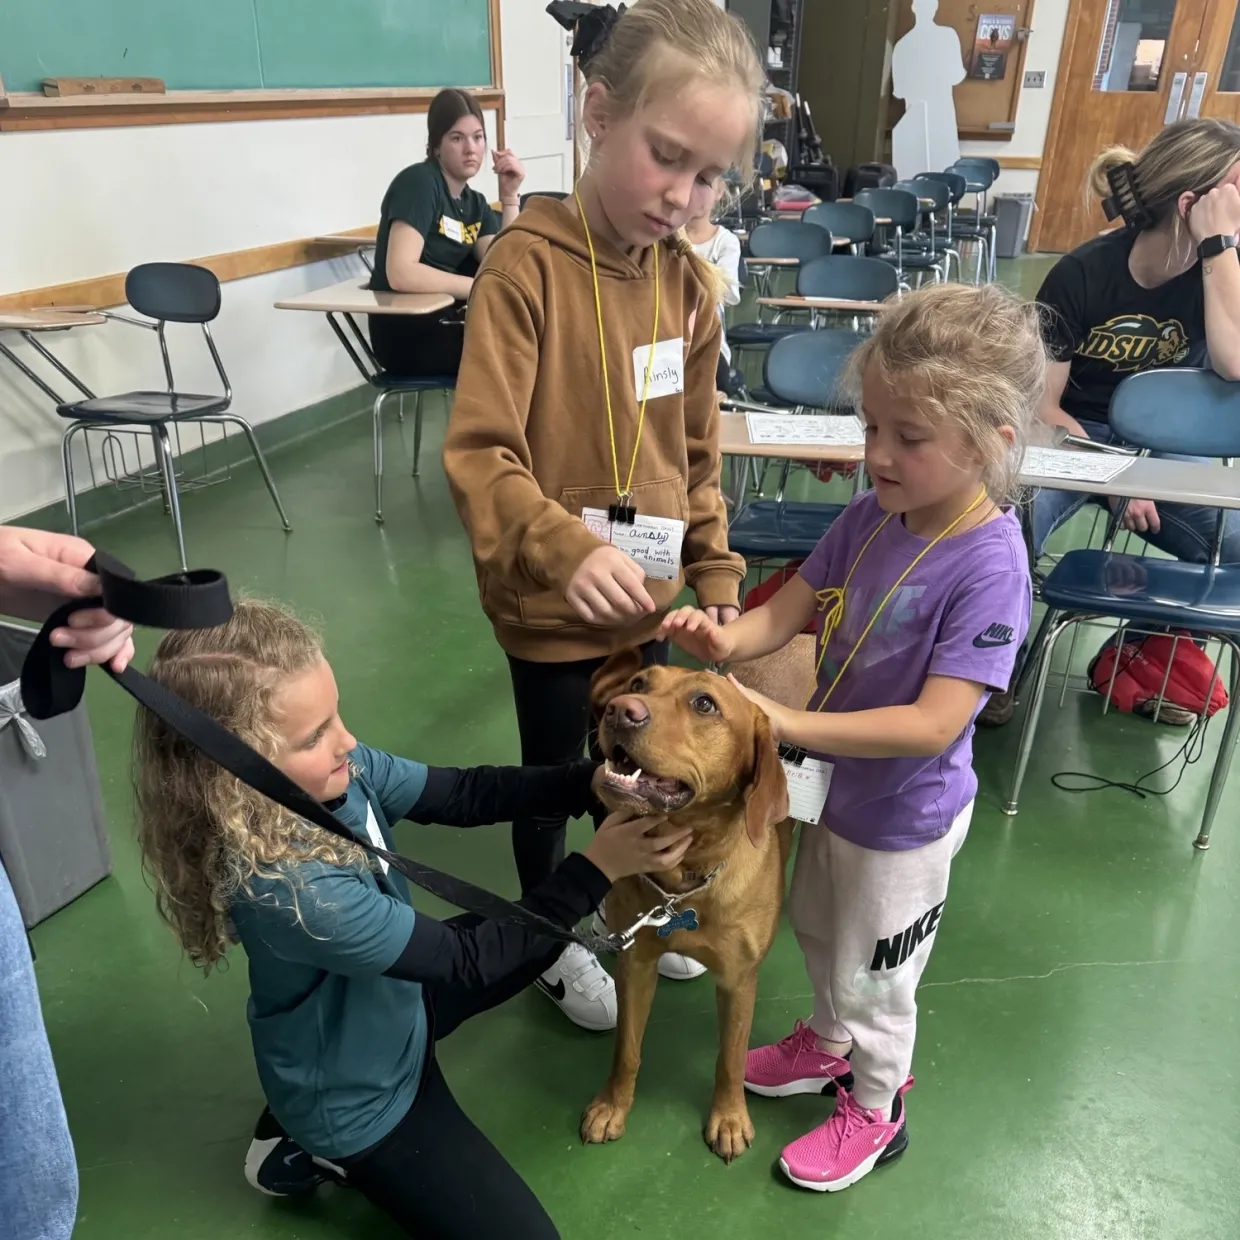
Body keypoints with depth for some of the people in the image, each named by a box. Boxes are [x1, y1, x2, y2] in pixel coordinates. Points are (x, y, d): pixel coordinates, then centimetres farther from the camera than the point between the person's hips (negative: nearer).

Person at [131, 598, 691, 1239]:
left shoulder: (332, 773, -20)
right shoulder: (285, 888, -40)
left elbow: (460, 794, -10)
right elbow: (462, 958, -30)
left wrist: (592, 781, -23)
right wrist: (596, 869, -28)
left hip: (382, 1008, 7)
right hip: (357, 1101, -6)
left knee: (539, 933, 24)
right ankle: (322, 1153, 12)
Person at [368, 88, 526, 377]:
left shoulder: (475, 203, 10)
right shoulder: (419, 182, -11)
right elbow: (400, 274, -24)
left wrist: (509, 196, -7)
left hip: (450, 322, 8)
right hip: (405, 333, -8)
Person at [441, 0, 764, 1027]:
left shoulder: (690, 283, -1)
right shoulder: (527, 265, -19)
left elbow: (697, 450, 9)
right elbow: (478, 453, -25)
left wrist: (715, 566, 6)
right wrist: (564, 549, -39)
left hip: (647, 594, 5)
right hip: (551, 603, -5)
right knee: (552, 773, 17)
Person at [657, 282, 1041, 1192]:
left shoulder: (988, 567, -31)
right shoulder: (872, 517, -11)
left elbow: (933, 724, -33)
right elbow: (789, 612, -5)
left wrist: (792, 725, -35)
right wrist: (725, 639, -25)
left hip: (904, 818, -7)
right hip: (836, 784, 7)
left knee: (872, 974, 18)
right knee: (819, 930, 30)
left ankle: (876, 1109, 47)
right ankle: (831, 1045, 59)